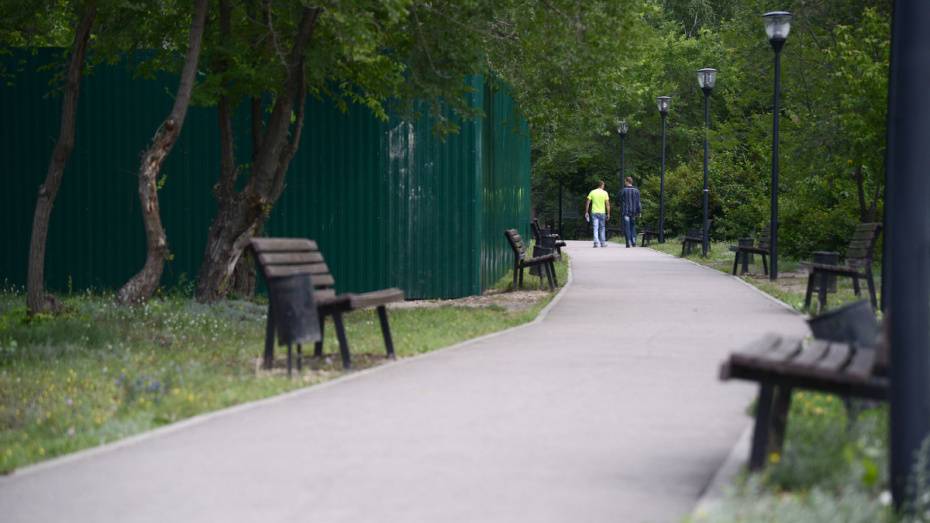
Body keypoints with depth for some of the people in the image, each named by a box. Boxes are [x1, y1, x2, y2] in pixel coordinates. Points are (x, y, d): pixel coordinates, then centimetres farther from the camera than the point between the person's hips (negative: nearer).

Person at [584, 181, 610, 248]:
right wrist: (608, 214, -1)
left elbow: (587, 203, 0)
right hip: (602, 212, -1)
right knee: (602, 228, 12)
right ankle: (603, 242, 17)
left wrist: (586, 212, 5)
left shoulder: (592, 192, 3)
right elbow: (607, 204, -5)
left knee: (595, 228, 1)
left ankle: (596, 242, -10)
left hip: (594, 212, 1)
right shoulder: (605, 193, -2)